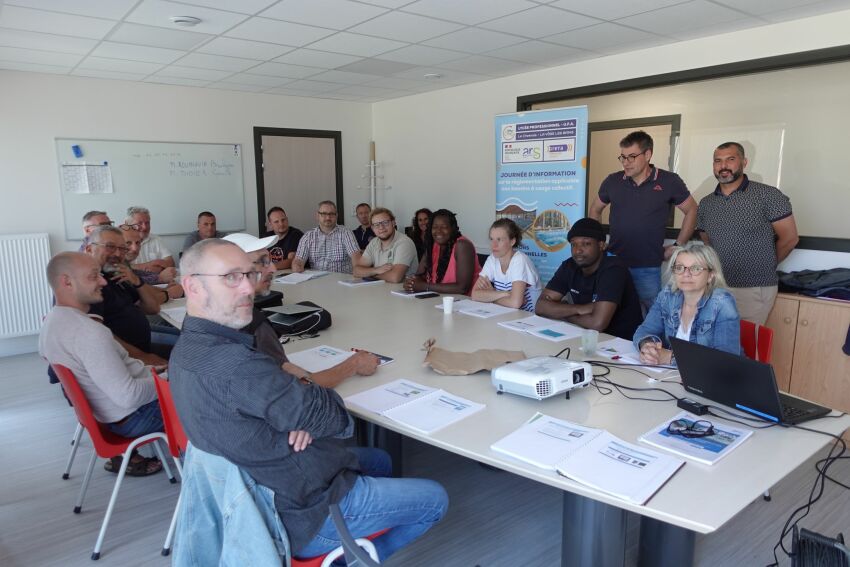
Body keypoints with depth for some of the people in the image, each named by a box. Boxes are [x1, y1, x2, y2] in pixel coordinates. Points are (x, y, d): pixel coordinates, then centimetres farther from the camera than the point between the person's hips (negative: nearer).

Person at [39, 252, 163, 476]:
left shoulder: (51, 321, 0)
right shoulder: (88, 331, -31)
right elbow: (129, 396, -33)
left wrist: (144, 370, 11)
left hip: (102, 407, 9)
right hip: (133, 417, -9)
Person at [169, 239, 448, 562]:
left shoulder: (187, 349, -2)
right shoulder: (232, 364, -34)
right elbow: (324, 416, -24)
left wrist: (304, 415, -16)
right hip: (301, 514, -9)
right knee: (434, 500, 7)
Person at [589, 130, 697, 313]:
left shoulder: (669, 181, -3)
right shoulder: (612, 181, 4)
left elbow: (691, 210, 8)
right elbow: (595, 211, 18)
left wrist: (677, 245, 4)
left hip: (649, 269, -2)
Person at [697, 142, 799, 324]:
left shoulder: (767, 196, -6)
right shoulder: (706, 203, 8)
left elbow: (789, 238, -2)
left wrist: (764, 267, 8)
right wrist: (724, 267, 10)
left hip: (754, 289, -4)